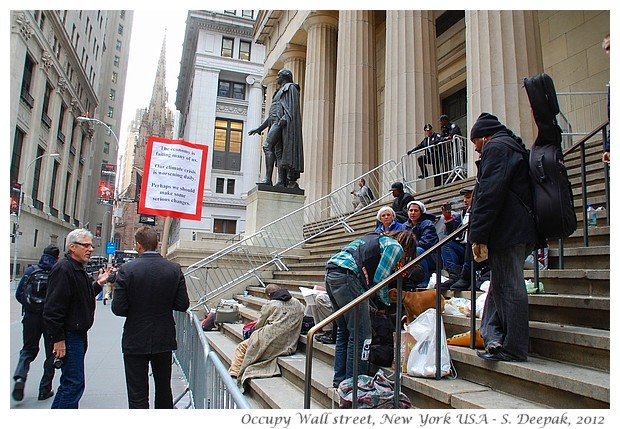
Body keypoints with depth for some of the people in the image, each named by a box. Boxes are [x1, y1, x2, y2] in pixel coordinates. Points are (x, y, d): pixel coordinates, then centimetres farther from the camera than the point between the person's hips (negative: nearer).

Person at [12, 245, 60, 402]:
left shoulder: (30, 270, -1)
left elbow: (19, 294, 3)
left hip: (31, 317, 3)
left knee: (28, 349, 20)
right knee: (50, 353, 12)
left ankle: (20, 377, -4)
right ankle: (45, 389, 15)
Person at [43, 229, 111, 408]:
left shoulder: (79, 269, 15)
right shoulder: (63, 269, -18)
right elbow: (53, 307, -23)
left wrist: (98, 284, 8)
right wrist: (58, 339, -22)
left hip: (79, 334, 11)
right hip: (69, 336, -11)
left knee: (69, 382, 20)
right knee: (74, 383, -5)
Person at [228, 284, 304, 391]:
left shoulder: (270, 305, -2)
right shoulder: (298, 304, 11)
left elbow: (259, 325, 6)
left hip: (271, 344, -6)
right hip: (289, 347, 6)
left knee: (241, 347, 14)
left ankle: (234, 376, 9)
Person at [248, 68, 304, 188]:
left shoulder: (290, 88, 6)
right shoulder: (280, 92, 32)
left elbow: (292, 106, -11)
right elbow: (272, 114, 30)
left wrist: (284, 119, -27)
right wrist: (259, 128, 25)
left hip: (281, 122, -9)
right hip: (275, 122, 9)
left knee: (267, 146, -21)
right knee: (278, 151, -1)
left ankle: (268, 178, -27)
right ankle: (281, 181, -8)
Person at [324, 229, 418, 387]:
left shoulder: (378, 239, 31)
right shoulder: (396, 247, 5)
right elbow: (379, 279, -2)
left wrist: (369, 304, 26)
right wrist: (386, 303, 14)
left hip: (330, 273, 10)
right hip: (346, 275, -10)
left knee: (344, 331, 18)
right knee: (361, 334, -2)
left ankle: (340, 379, 25)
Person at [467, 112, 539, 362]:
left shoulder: (495, 148, -8)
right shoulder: (515, 147, 25)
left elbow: (489, 194, -20)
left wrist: (478, 236, -20)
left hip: (506, 231, -11)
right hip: (519, 230, 11)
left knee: (508, 288, -4)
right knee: (501, 286, 15)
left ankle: (514, 349, 4)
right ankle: (495, 339, 20)